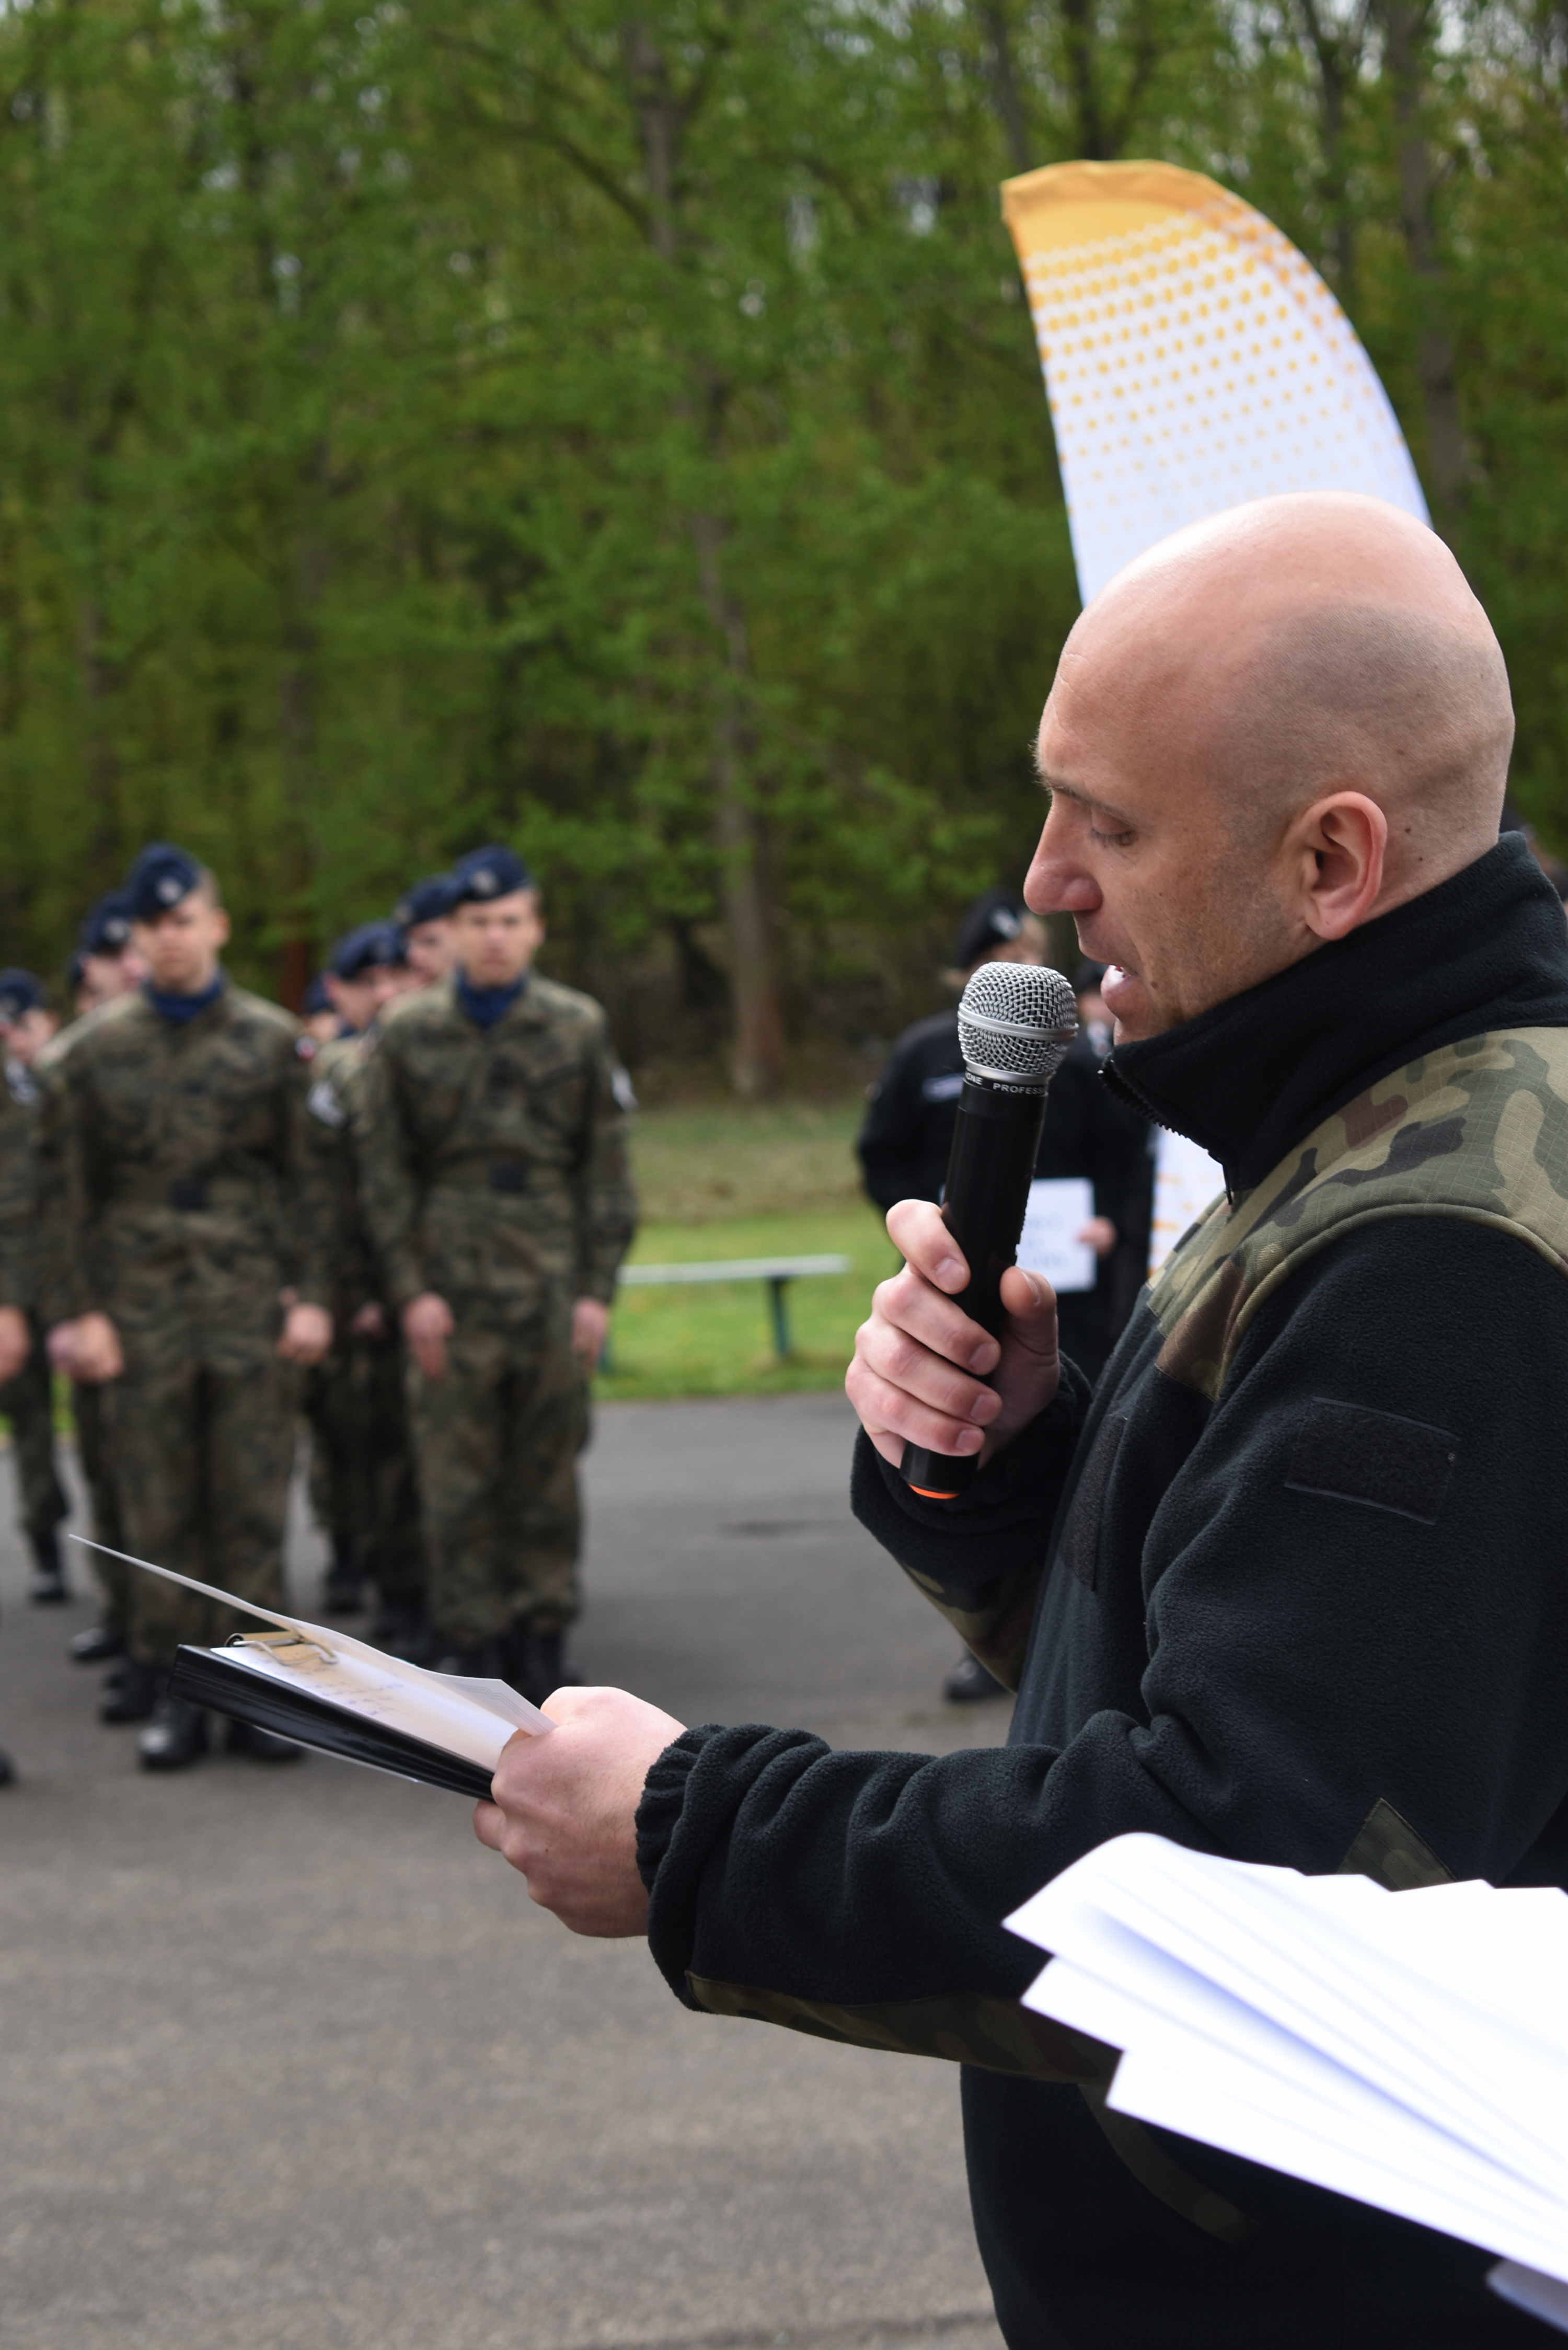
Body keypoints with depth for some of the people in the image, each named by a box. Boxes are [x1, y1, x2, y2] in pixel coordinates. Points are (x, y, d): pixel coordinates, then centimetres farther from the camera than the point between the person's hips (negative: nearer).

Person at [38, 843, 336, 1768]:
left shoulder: (271, 1040, 6)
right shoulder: (98, 1048, 5)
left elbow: (306, 1177, 7)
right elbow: (68, 1190, 5)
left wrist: (311, 1296, 0)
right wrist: (78, 1310, -2)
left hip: (252, 1311, 0)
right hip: (143, 1316, 0)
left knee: (253, 1508, 1)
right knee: (162, 1516, 3)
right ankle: (172, 1689, 10)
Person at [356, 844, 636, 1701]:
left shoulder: (578, 1028, 6)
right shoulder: (410, 1034, 4)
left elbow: (606, 1169, 6)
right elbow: (384, 1172, 4)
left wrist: (597, 1287, 0)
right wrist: (410, 1287, -3)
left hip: (553, 1285, 1)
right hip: (450, 1291, -1)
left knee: (548, 1470, 4)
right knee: (456, 1477, -2)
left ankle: (542, 1635, 13)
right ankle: (472, 1641, 5)